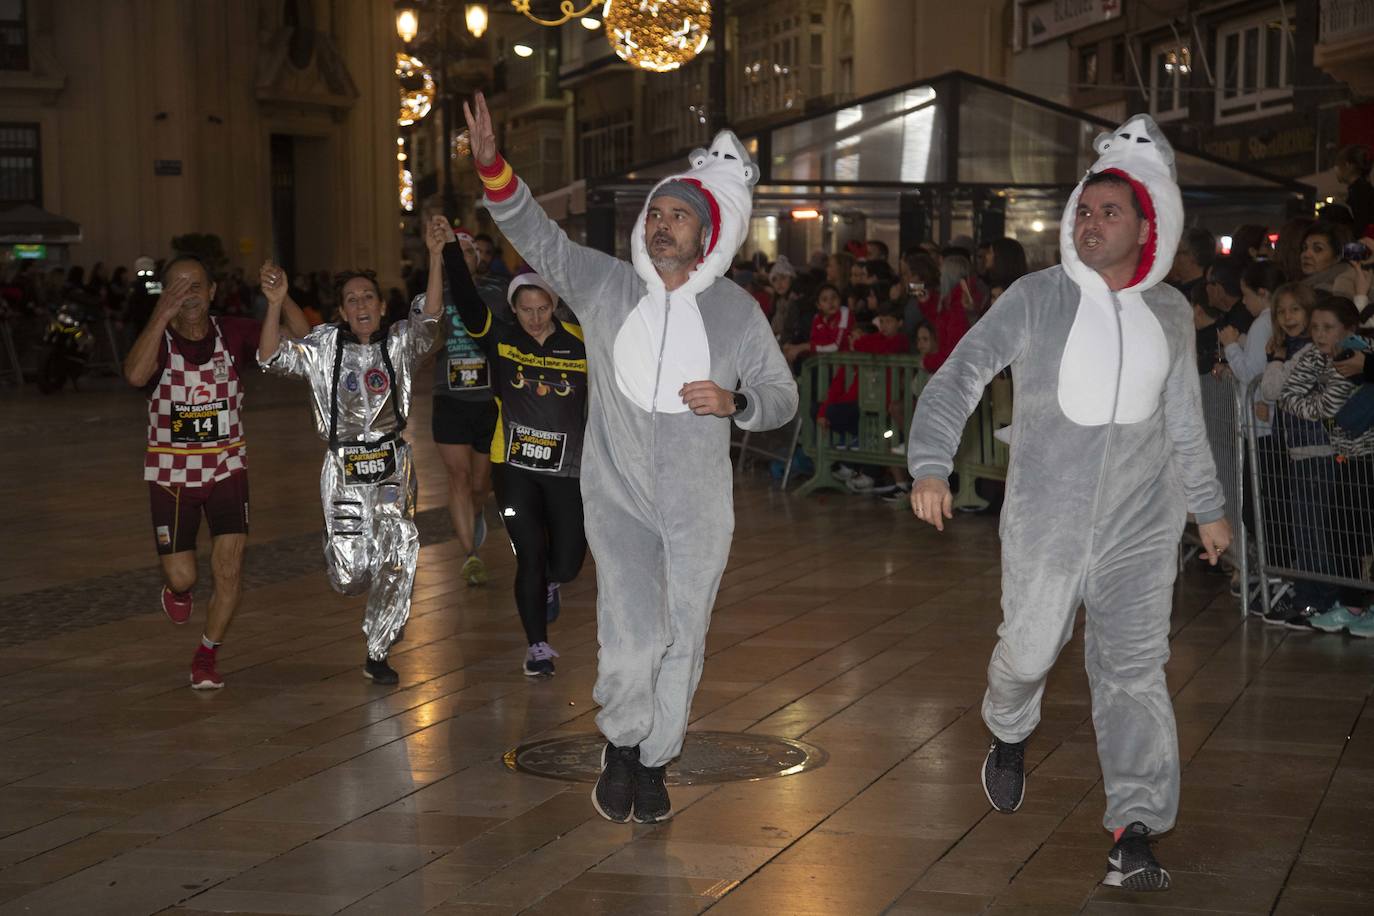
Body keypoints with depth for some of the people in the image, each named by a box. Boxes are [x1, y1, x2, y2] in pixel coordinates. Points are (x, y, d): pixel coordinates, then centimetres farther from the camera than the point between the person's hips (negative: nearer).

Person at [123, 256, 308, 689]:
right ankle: (176, 588, 39)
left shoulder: (234, 335, -8)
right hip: (171, 474, -1)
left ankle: (207, 656, 14)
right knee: (182, 578, 0)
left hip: (227, 468, 1)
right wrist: (163, 314, -38)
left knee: (229, 569, -7)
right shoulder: (158, 340, -13)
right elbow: (135, 375, -36)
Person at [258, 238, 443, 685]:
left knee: (397, 561, -3)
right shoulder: (324, 345, 2)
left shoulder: (400, 341, 2)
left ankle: (377, 654, 14)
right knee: (350, 574, -3)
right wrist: (275, 305, -22)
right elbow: (272, 357, -7)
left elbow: (430, 316, -15)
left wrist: (435, 257, -27)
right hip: (344, 467, -1)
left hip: (392, 464, 1)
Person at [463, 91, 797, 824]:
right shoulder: (604, 284, 0)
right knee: (630, 639, -12)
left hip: (699, 504, 1)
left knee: (680, 640, 8)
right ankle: (620, 744, 16)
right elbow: (538, 236, -10)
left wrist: (734, 400, -15)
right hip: (619, 494, -1)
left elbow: (782, 396, 6)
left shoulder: (737, 311, 1)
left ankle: (652, 762, 29)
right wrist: (493, 169, -25)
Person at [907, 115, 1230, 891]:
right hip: (1045, 520, -2)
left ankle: (1136, 829, -1)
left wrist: (1209, 506, 22)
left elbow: (1185, 421, 17)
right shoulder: (1037, 298, -6)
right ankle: (1010, 735, 44)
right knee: (1028, 648, 10)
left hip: (1141, 524, 2)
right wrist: (932, 465, -23)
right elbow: (961, 376, -10)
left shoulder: (1170, 312, 5)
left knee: (1136, 668, -4)